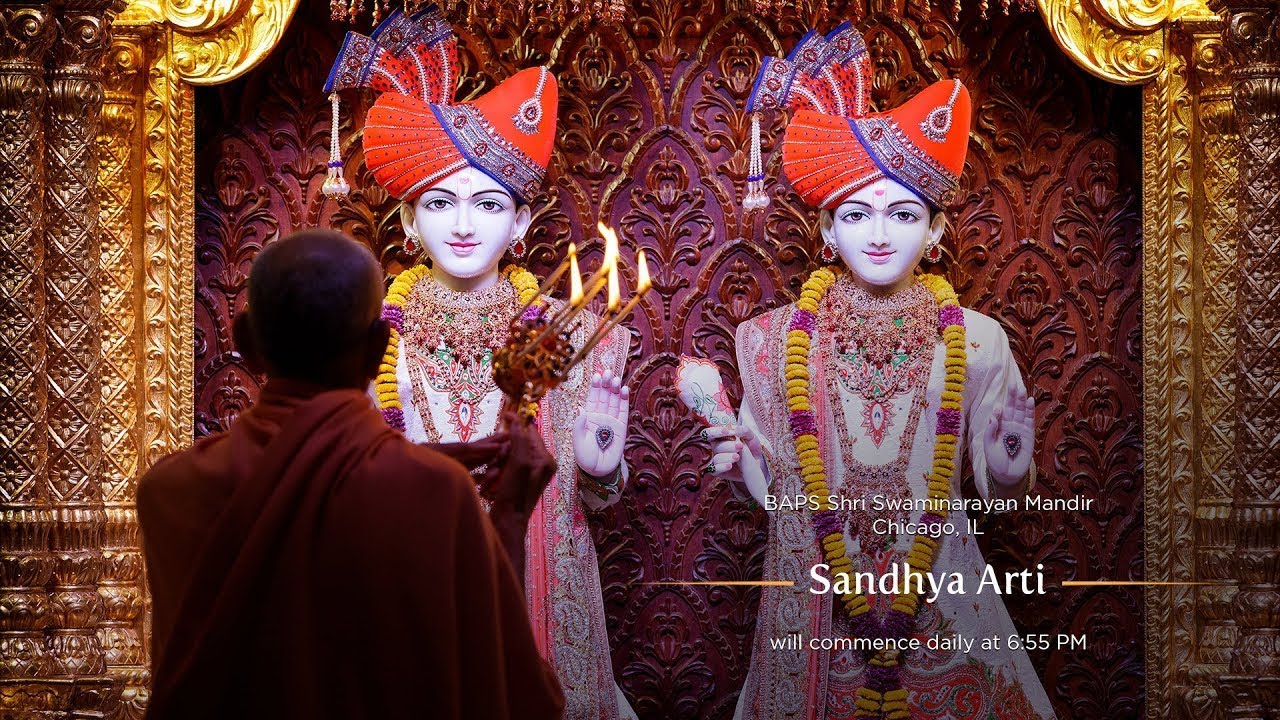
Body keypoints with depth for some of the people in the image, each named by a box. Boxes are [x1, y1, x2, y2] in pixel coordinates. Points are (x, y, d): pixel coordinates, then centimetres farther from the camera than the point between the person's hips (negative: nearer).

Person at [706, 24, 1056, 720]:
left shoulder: (975, 341, -3)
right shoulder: (779, 339, -3)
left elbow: (999, 486, 4)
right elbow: (771, 481, 6)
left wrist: (1009, 465, -16)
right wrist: (740, 462, -13)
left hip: (938, 591, 0)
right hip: (814, 597, 0)